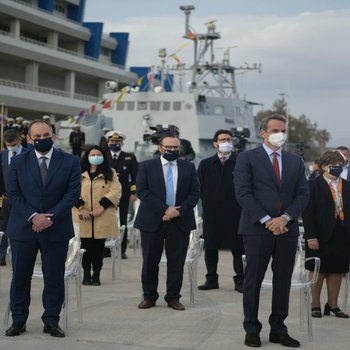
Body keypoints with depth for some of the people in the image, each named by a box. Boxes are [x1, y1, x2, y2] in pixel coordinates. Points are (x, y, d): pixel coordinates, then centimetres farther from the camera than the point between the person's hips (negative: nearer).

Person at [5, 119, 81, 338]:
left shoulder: (70, 162, 2)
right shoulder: (18, 162, 5)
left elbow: (73, 193, -4)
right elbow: (13, 194, -1)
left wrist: (50, 217, -12)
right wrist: (33, 216, -14)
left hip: (56, 229, -1)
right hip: (23, 228, 1)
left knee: (54, 277, 3)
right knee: (20, 277, 6)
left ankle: (52, 321, 13)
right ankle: (19, 321, 16)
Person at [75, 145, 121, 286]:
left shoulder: (110, 173, 8)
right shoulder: (79, 174, 11)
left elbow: (115, 192, -3)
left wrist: (102, 207, -13)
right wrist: (81, 207, -13)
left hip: (102, 218, -1)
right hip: (84, 217, 1)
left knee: (99, 246, 2)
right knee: (86, 245, 2)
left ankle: (96, 274, 11)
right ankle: (86, 273, 12)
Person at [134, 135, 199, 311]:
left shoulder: (188, 167, 9)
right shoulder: (146, 166, 3)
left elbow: (195, 193, 4)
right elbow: (142, 191, -7)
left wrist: (179, 211, -11)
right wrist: (164, 210, -14)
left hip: (180, 221, 1)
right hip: (152, 221, -1)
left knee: (176, 262, 3)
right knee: (150, 261, 4)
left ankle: (173, 297, 13)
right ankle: (149, 296, 16)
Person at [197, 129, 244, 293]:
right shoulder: (205, 165, 10)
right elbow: (200, 187, 9)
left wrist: (241, 205, -5)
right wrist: (206, 203, 0)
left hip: (235, 213, -2)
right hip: (212, 213, 2)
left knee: (238, 249, 1)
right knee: (210, 248, 7)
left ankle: (240, 281, 8)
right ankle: (211, 279, 18)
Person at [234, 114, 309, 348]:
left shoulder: (296, 161, 14)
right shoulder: (247, 158, 1)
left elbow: (303, 194, 7)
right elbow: (243, 193, -7)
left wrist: (284, 218, -9)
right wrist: (267, 220, -13)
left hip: (287, 229, 4)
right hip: (257, 228, -4)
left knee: (283, 280, 5)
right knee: (254, 280, 0)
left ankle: (278, 329, 12)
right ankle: (252, 329, 7)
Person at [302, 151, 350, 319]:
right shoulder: (314, 186, -5)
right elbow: (308, 213, -9)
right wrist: (311, 237, -15)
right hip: (321, 236, -5)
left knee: (336, 271, 10)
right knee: (318, 271, 5)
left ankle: (332, 305, 21)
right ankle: (315, 305, 17)